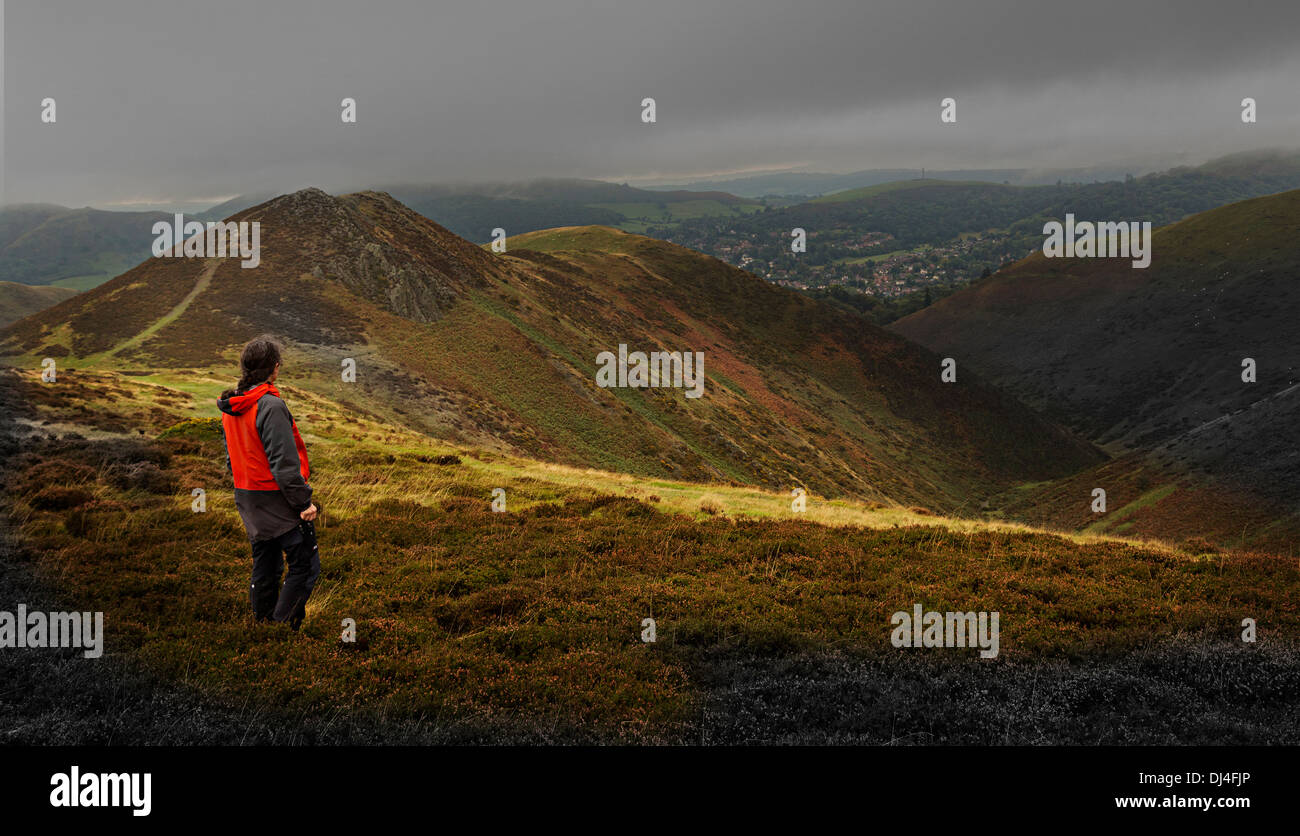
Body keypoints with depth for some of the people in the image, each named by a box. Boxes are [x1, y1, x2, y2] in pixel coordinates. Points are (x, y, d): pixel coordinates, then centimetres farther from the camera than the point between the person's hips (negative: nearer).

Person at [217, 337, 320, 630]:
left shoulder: (230, 407, 8)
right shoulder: (270, 405, -20)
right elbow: (284, 462, -22)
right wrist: (304, 501, -16)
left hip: (248, 500, 9)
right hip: (276, 498, -9)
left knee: (264, 567, 18)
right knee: (305, 566, -2)